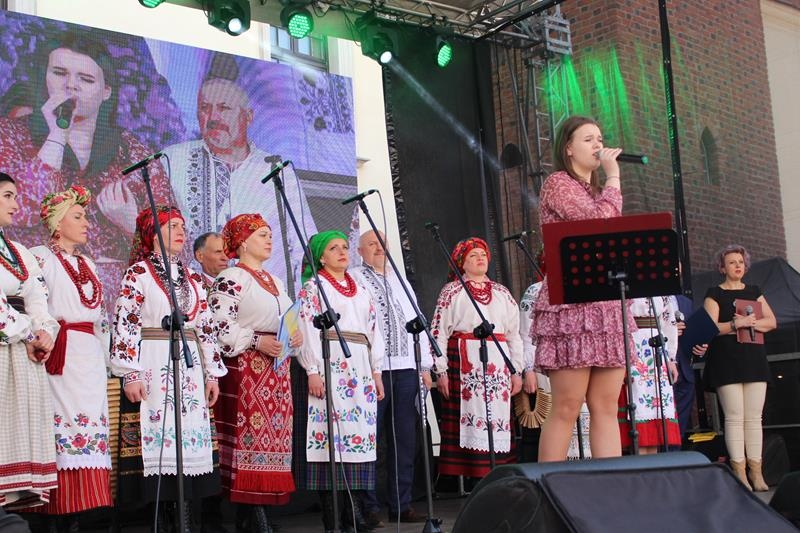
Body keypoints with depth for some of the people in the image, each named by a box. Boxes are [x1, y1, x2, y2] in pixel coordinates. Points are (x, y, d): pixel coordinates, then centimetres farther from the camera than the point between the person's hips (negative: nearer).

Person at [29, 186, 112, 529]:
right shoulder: (41, 257, 0)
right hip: (60, 357, -7)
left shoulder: (87, 264, 22)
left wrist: (105, 355, 20)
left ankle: (73, 517, 6)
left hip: (90, 359, 7)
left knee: (87, 429, 3)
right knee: (63, 423, -12)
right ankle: (57, 516, -9)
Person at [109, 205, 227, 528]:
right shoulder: (138, 273, 0)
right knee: (156, 440, -7)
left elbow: (206, 327, 17)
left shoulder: (192, 278, 17)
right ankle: (162, 517, -1)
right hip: (152, 369, -5)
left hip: (190, 370, 6)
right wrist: (130, 374, -16)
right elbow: (124, 323, -8)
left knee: (189, 440, 3)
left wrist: (212, 373, 12)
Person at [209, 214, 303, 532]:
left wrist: (294, 338, 4)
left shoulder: (275, 282, 20)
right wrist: (257, 341, -20)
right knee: (251, 435, -10)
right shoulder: (230, 279, -5)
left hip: (276, 369, 8)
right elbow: (219, 326, -15)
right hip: (246, 368, -8)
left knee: (274, 432, 6)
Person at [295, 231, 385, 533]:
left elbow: (374, 331, 20)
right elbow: (307, 329, -7)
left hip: (360, 369, 6)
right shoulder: (313, 287, 3)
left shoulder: (361, 290, 22)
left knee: (360, 435, 1)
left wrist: (377, 372, 13)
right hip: (330, 366, -6)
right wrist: (312, 371, -16)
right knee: (331, 434, -10)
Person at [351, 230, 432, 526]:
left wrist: (425, 366, 13)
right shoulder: (352, 280, 3)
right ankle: (369, 506, 4)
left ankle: (401, 504, 13)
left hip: (406, 368, 6)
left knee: (404, 440, 6)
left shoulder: (401, 281, 21)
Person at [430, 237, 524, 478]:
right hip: (464, 362, -4)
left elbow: (514, 333, 18)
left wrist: (517, 370, 12)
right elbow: (438, 331, 0)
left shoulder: (502, 293, 19)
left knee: (499, 417, 0)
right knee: (467, 413, -9)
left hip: (498, 364, 4)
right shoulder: (452, 292, 6)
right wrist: (441, 371, -7)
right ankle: (464, 476, -7)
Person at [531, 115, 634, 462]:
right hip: (571, 306, -8)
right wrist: (613, 177, -2)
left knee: (607, 407, 2)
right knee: (567, 407, -10)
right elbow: (599, 222, -15)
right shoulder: (558, 183, 1)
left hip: (608, 307, 8)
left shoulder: (596, 192, 26)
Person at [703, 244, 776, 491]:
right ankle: (739, 472, -6)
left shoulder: (754, 292, 18)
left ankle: (756, 471, 4)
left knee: (754, 417, 1)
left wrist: (751, 323, -8)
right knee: (734, 417, -8)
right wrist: (736, 324, -19)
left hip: (754, 358, 4)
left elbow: (771, 321, 10)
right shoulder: (714, 294, 4)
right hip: (726, 360, -4)